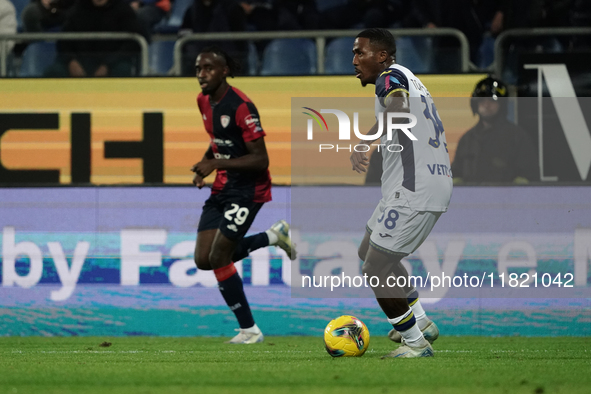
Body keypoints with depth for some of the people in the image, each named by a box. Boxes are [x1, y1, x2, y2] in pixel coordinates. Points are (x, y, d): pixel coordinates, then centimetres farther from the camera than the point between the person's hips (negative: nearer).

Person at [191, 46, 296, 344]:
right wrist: (204, 165, 5)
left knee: (218, 259, -12)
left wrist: (216, 164, -27)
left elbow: (261, 160, -21)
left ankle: (249, 330, 2)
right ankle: (273, 236, 21)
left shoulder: (240, 106, -20)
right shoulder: (204, 101, 7)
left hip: (248, 189, -9)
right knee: (203, 260, 2)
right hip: (222, 188, 9)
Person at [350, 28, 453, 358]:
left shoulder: (391, 77, -10)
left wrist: (363, 143, -41)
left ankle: (415, 343, 3)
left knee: (377, 270, -6)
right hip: (437, 183, 10)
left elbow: (397, 111, -32)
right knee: (372, 253, 24)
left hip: (414, 193, -10)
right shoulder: (410, 79, 19)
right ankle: (421, 323, 30)